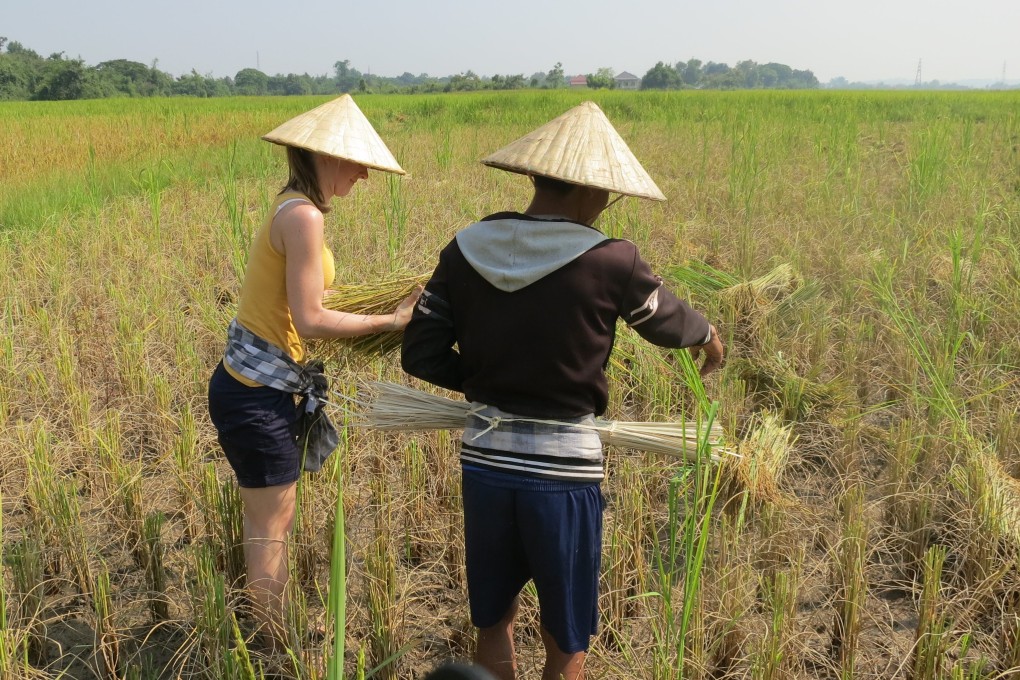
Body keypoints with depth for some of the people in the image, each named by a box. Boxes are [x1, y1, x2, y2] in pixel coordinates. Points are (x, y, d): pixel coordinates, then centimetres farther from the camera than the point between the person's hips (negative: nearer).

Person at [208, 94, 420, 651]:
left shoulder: (293, 207, 10)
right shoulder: (303, 215, -19)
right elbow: (309, 319, -21)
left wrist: (375, 316, 11)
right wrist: (389, 322, -13)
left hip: (254, 386, 9)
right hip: (255, 396, -9)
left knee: (274, 521, 20)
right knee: (269, 529, 6)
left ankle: (273, 637, 36)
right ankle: (271, 651, 23)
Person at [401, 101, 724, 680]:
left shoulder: (467, 250, -2)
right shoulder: (609, 262, -13)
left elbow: (421, 355, 2)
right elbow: (668, 322, 6)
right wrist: (708, 335, 28)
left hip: (485, 458, 4)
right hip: (563, 466, -4)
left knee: (493, 621, 23)